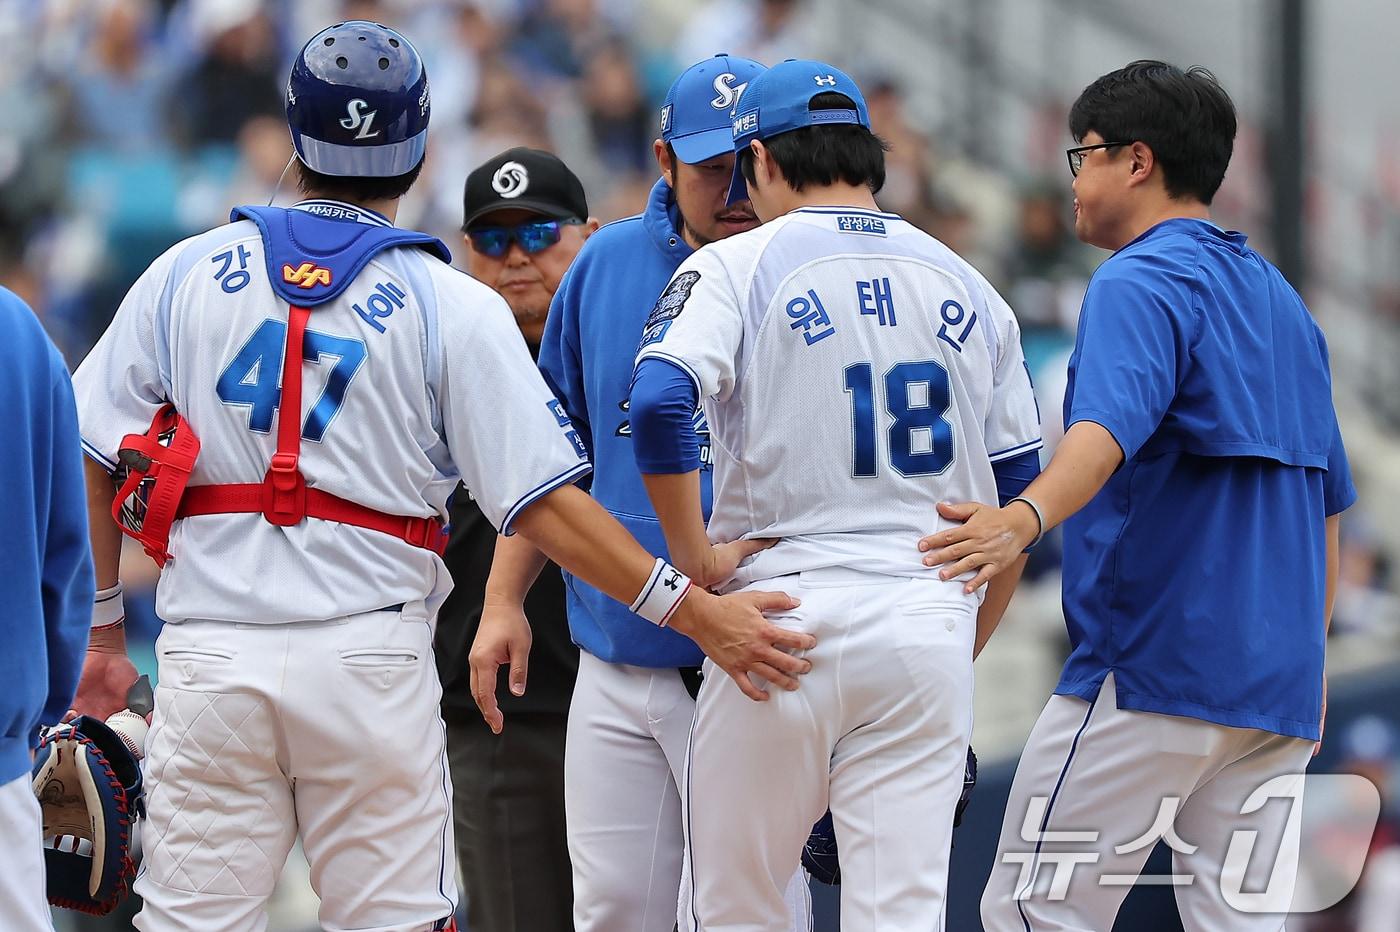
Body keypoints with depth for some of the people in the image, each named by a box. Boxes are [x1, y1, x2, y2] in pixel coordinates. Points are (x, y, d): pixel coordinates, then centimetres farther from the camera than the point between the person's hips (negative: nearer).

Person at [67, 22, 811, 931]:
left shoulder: (187, 274, 7)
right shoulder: (453, 306, 0)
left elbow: (90, 459, 7)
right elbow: (544, 502, -6)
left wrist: (99, 631, 16)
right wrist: (692, 609, -4)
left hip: (207, 657, 2)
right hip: (371, 662, -1)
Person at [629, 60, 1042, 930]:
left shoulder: (739, 265, 0)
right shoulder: (968, 289, 14)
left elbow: (660, 405, -19)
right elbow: (1018, 498, 14)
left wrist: (694, 559, -8)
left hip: (788, 608, -3)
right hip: (931, 624, 3)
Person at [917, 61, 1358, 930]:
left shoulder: (1142, 282, -8)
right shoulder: (1282, 301, 18)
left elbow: (1110, 424, -28)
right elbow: (1326, 500, 22)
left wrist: (1026, 517, -45)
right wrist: (1308, 657, 28)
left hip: (1153, 666, -8)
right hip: (1277, 687, 8)